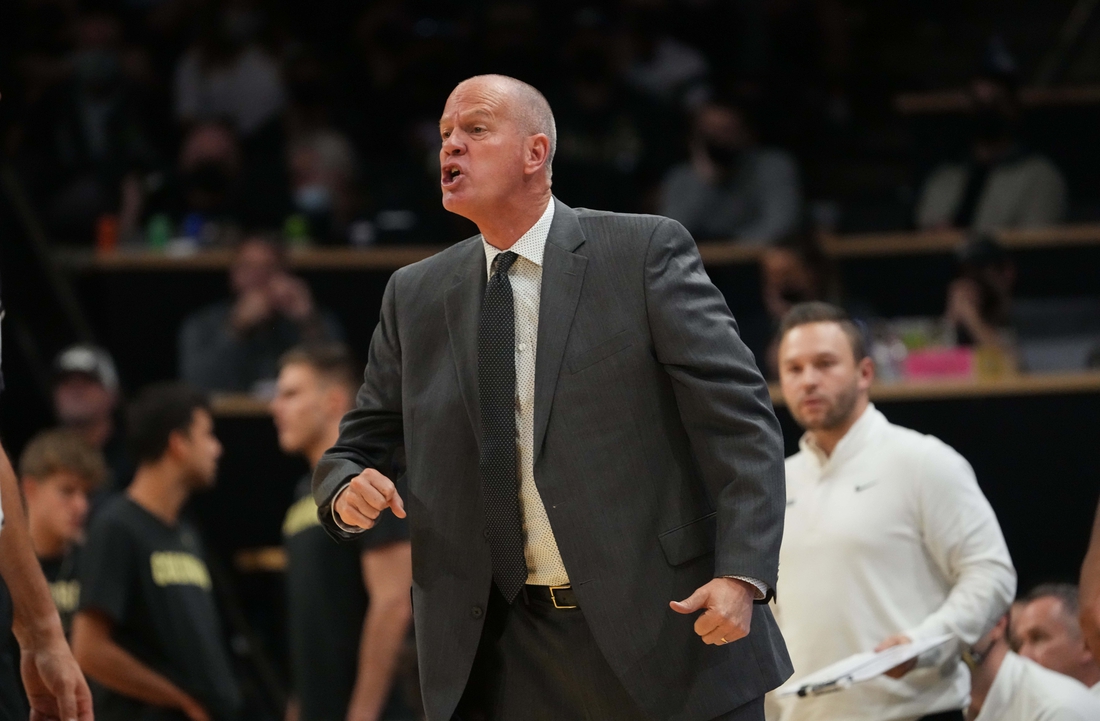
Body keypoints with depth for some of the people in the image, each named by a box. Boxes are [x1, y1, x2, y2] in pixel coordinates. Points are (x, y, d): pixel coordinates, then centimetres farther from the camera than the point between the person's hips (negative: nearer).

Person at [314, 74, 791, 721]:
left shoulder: (645, 251, -2)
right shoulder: (416, 297, 12)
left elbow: (738, 417, -6)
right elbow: (361, 448, 19)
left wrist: (742, 573, -18)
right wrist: (347, 491, -6)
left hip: (665, 626, -4)